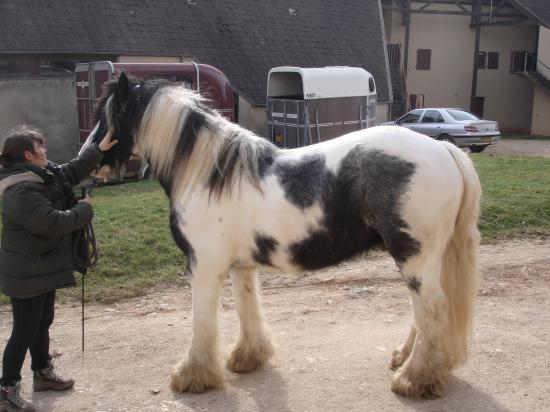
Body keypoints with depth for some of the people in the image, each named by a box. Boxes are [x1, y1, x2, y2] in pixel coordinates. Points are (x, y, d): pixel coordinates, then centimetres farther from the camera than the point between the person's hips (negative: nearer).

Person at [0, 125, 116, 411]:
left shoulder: (44, 175, 4)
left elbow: (72, 172, 16)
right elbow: (54, 222, -32)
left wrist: (99, 149, 9)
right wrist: (84, 209, -16)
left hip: (44, 268, 10)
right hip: (26, 273, -10)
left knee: (43, 323, 22)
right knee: (24, 331, 0)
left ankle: (43, 373, 38)